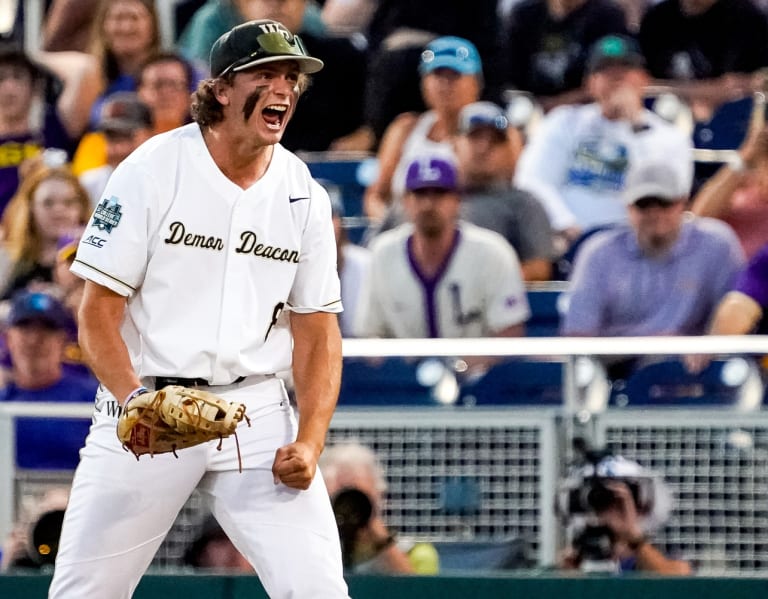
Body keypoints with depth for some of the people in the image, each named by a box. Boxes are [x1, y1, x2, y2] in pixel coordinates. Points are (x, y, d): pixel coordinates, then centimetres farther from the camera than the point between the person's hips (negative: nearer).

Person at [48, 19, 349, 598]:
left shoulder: (304, 197, 6)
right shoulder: (152, 172, -6)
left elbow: (317, 331, 8)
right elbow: (98, 313, -7)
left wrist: (309, 442, -8)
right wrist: (137, 403, -24)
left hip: (257, 411, 3)